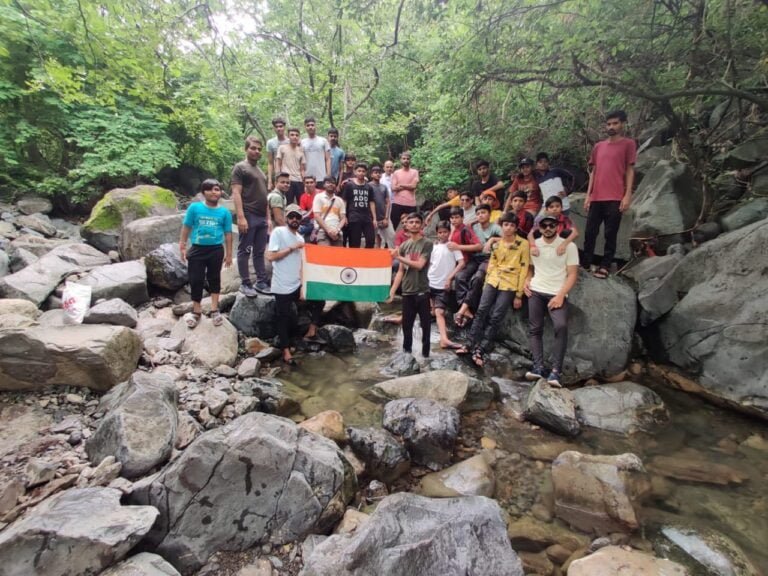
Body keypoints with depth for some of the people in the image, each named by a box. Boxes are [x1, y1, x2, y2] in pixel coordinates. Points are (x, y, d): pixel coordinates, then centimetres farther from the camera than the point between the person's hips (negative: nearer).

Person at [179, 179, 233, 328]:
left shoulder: (224, 212, 1)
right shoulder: (194, 207, -2)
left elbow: (228, 234, 5)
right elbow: (186, 228, 4)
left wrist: (228, 254, 6)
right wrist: (182, 247, 1)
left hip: (216, 250, 1)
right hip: (197, 249, 0)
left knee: (214, 279, 12)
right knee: (195, 280, 4)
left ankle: (214, 310, 24)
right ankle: (196, 311, 20)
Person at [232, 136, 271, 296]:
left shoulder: (260, 170, 22)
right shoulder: (240, 167, 0)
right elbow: (236, 193, -10)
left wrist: (268, 217, 16)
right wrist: (241, 217, -19)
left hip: (261, 217, 7)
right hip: (248, 216, -7)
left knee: (259, 252, 10)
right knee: (245, 251, -1)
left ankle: (261, 282, 15)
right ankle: (245, 284, 5)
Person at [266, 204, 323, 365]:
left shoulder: (300, 238, 12)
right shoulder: (278, 232, -9)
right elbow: (270, 256, -17)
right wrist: (291, 248, -17)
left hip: (297, 285, 7)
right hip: (282, 287, -6)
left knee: (319, 300, 5)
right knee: (283, 318, 2)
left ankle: (312, 329, 18)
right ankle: (286, 351, 15)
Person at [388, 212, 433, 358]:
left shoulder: (427, 244, -3)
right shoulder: (404, 245, 11)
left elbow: (419, 265, -14)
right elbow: (401, 271, 12)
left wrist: (398, 257, -12)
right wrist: (392, 290, 6)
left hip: (422, 291, -4)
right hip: (407, 292, 4)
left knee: (425, 324, 2)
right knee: (406, 325, 10)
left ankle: (425, 353, 11)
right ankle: (406, 352, 21)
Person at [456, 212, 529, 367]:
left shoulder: (523, 244, -5)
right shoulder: (497, 242, 9)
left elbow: (524, 269, -5)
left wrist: (519, 294, -7)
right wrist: (486, 282, 10)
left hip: (509, 285, -4)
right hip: (493, 280, 4)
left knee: (495, 318, -6)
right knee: (481, 311, -4)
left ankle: (481, 350, -2)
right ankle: (471, 344, 5)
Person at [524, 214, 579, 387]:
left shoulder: (569, 246, 0)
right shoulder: (533, 245, 10)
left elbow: (572, 274, -4)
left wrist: (560, 295, -15)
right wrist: (527, 280, 0)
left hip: (557, 294, -3)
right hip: (535, 292, 4)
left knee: (561, 326, -22)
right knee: (535, 329, -1)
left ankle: (555, 371, -18)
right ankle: (538, 367, 1)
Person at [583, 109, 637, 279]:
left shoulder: (628, 144, 5)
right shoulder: (598, 146, 17)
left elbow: (630, 170, 1)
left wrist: (628, 195, -8)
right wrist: (588, 195, 10)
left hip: (615, 198, -4)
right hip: (596, 198, 4)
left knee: (610, 234, -2)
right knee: (590, 232, 3)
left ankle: (605, 267, 3)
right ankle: (585, 264, 12)